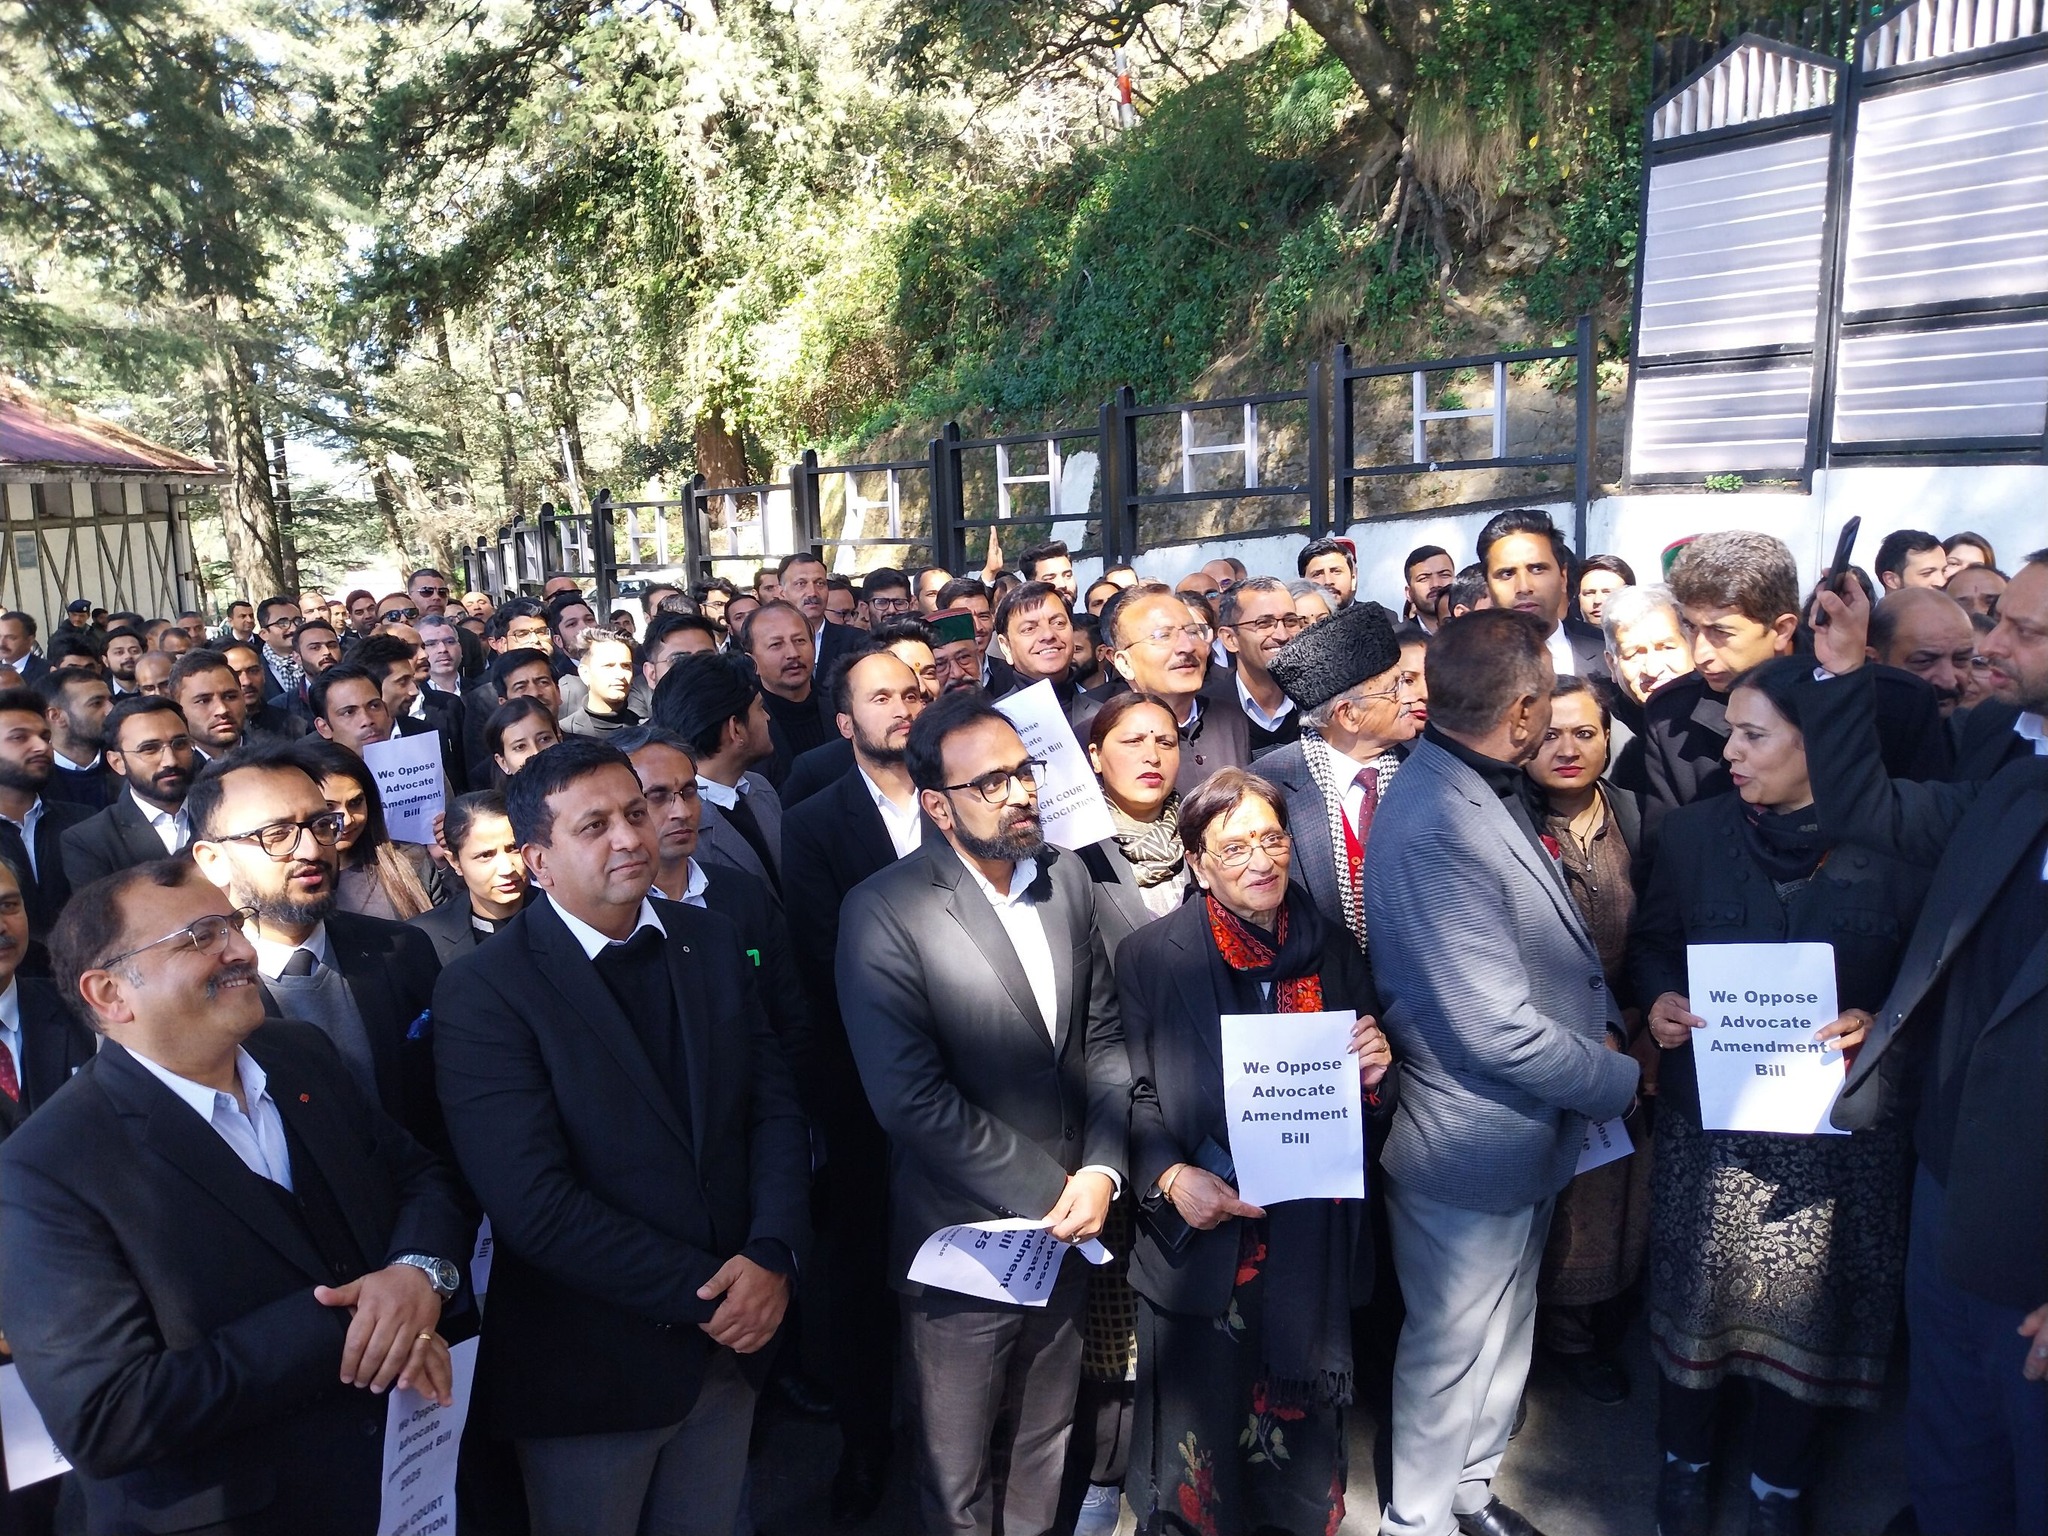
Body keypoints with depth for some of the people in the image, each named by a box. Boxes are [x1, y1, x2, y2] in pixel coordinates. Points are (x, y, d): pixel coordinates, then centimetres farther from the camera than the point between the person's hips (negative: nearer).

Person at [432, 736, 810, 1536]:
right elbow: (534, 1205, -21)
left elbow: (775, 1106, 0)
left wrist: (772, 1257, -15)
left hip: (731, 1341, 4)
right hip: (589, 1369, -4)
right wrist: (702, 1291, -18)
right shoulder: (481, 991, -15)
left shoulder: (711, 941, 0)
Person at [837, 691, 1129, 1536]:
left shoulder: (1066, 879, 0)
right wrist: (1047, 1191, -17)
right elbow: (912, 1098, -22)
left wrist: (1100, 1171, -8)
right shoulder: (884, 912, -18)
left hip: (1068, 1224, 5)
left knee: (1042, 1451, 24)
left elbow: (1104, 1037, 5)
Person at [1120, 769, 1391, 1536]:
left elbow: (1368, 1097, 12)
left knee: (1305, 1421, 18)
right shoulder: (1150, 956, -6)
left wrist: (1376, 1069, -10)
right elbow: (1132, 1092, -6)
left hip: (1313, 1246, 3)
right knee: (1202, 1420, 12)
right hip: (1204, 1242, -2)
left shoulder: (1333, 950, 3)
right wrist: (1171, 1175, -21)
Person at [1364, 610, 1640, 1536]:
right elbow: (1497, 1032, -29)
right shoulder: (1434, 827, -30)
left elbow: (1557, 933, 13)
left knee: (1504, 1328, 26)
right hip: (1470, 1144, -9)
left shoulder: (1490, 789, 2)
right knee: (1451, 1346, 13)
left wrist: (1604, 1023, -3)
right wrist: (1621, 1081, -13)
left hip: (1524, 1132, 9)